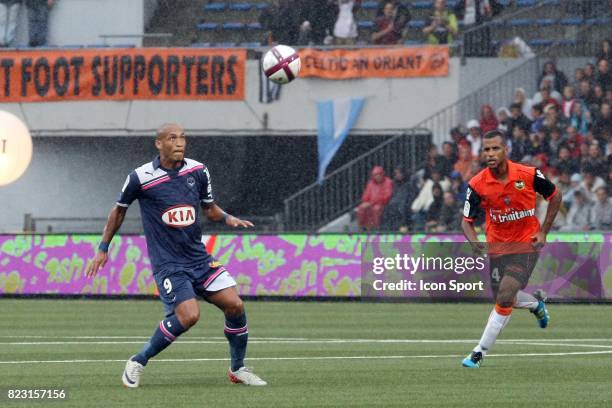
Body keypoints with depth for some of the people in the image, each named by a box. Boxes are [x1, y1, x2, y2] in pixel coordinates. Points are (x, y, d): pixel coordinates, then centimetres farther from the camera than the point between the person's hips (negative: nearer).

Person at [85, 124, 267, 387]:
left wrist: (227, 218, -4)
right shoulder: (140, 178, -9)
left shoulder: (198, 172, 2)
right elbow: (119, 210, 8)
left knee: (234, 305, -8)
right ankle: (137, 363, -4)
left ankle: (237, 369, 13)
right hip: (167, 264, -5)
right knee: (188, 315, -23)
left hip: (198, 256, 5)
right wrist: (103, 249, 13)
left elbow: (209, 208, 18)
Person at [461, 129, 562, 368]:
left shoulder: (529, 175, -16)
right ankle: (536, 303, 45)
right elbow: (467, 221, -8)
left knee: (505, 297, -17)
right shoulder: (477, 185, -14)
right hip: (497, 247, 3)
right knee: (504, 298, 10)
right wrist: (474, 242, -29)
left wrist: (543, 232, -4)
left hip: (526, 244, -3)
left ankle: (480, 353, -8)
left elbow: (555, 197, 1)